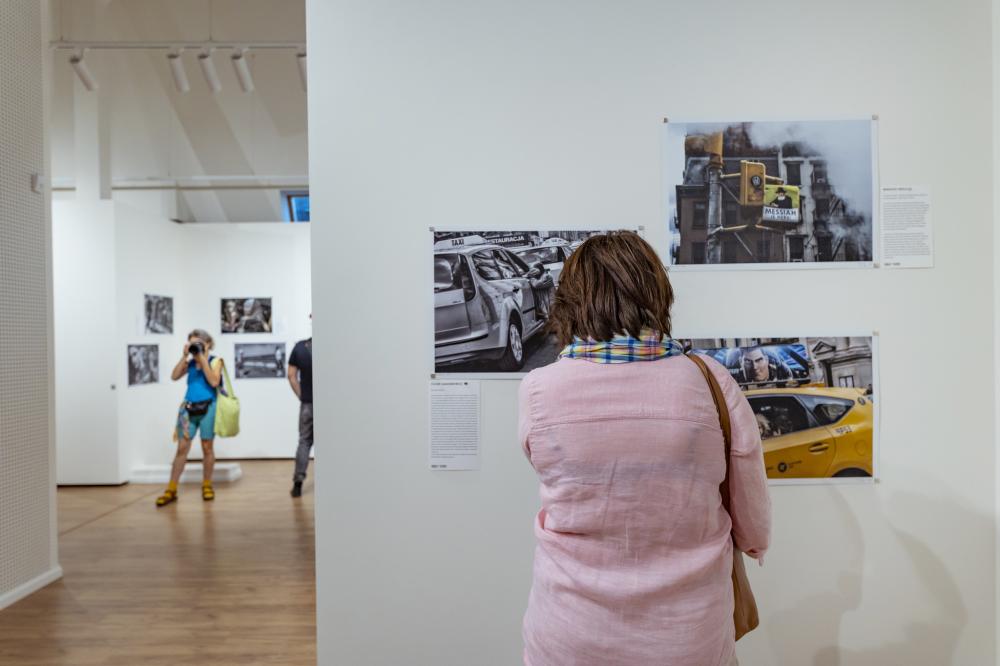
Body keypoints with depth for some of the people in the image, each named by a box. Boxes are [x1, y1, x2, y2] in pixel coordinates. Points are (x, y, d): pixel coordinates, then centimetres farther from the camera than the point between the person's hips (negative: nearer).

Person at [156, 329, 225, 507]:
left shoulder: (215, 361, -1)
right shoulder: (189, 363, 10)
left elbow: (214, 382, -15)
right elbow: (174, 377, -3)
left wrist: (203, 359, -14)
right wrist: (185, 356, -6)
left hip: (208, 408, -3)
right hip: (189, 408, 3)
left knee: (207, 447, 6)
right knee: (182, 448, 2)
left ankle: (207, 486, 19)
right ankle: (171, 490, 6)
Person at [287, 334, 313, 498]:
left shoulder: (299, 347, -1)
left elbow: (291, 375, 2)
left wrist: (302, 396, 7)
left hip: (307, 404, 3)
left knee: (304, 441, 14)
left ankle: (298, 482, 10)